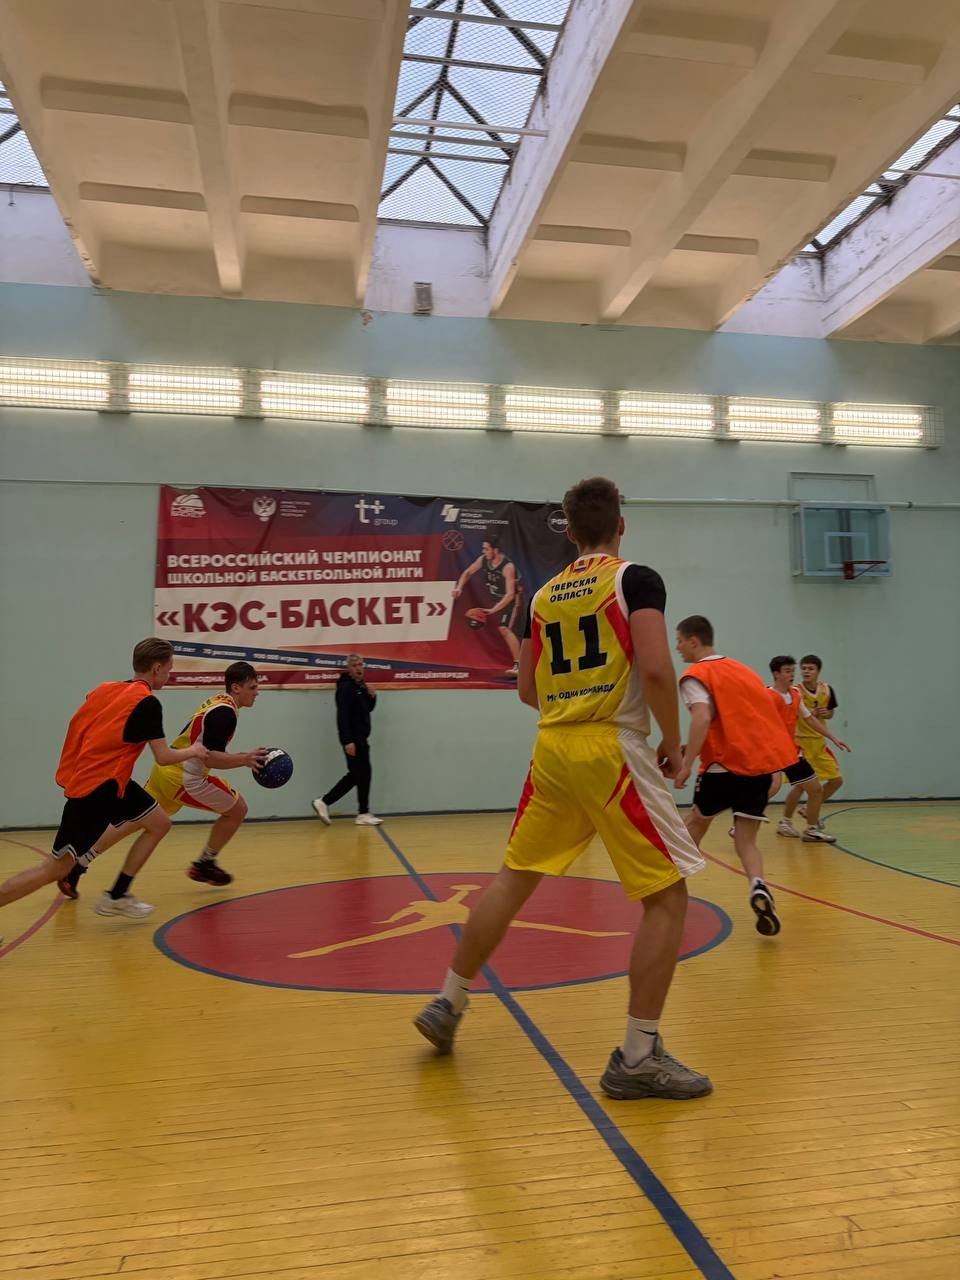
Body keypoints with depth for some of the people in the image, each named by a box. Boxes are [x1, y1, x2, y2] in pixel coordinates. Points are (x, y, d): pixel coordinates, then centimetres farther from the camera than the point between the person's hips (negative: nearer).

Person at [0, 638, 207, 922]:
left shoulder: (106, 688, 6)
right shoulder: (148, 703, -17)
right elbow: (163, 757, -15)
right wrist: (193, 751, 3)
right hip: (97, 790, -9)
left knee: (159, 823, 15)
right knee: (55, 869, -2)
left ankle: (117, 896, 20)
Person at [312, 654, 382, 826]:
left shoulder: (361, 685, 14)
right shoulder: (346, 686, -14)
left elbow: (367, 709, 22)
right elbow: (342, 715, -21)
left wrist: (372, 697, 0)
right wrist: (348, 741, -26)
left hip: (360, 737, 9)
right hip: (352, 739, -9)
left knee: (356, 775, 11)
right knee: (364, 773, -2)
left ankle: (324, 802, 15)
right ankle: (363, 814, 9)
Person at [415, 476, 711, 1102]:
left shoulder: (544, 595, 13)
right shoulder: (636, 579, -4)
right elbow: (656, 669, -16)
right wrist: (674, 743, -4)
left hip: (552, 749, 6)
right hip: (613, 749, -6)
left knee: (513, 880, 19)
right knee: (668, 897, 5)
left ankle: (447, 1005, 29)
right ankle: (639, 1058, 6)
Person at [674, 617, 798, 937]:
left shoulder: (695, 675, -2)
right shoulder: (743, 670, 21)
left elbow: (702, 719, -20)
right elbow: (769, 716, 20)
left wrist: (686, 765, -21)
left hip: (726, 764, -5)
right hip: (763, 763, 5)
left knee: (696, 821, 19)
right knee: (746, 840, 8)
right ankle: (758, 886, -20)